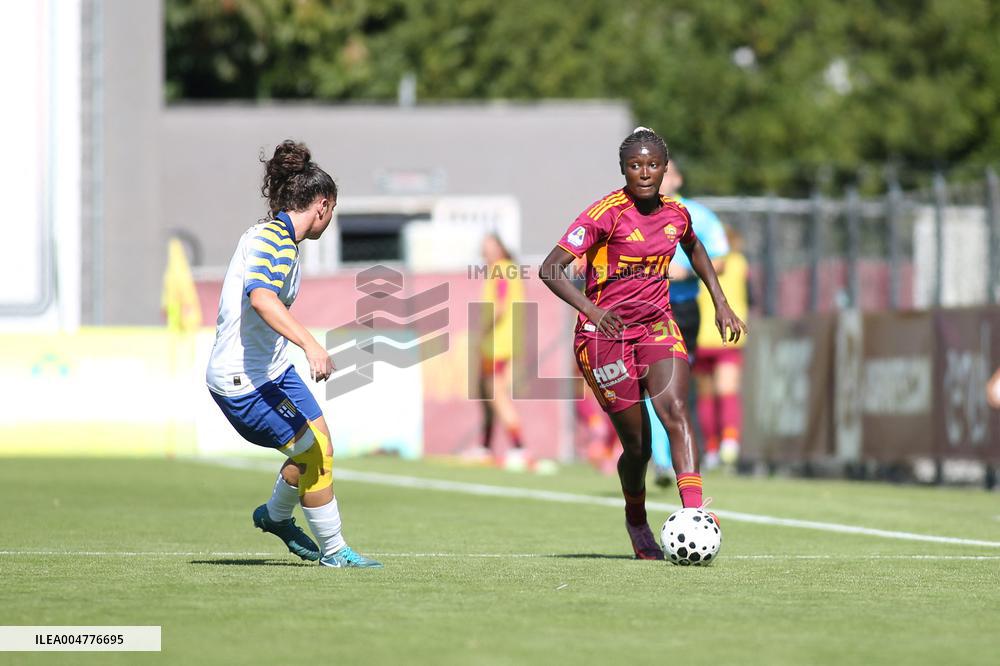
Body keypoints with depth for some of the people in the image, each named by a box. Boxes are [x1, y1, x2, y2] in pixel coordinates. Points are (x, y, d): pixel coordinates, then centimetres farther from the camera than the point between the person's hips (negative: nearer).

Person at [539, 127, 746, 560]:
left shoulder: (676, 214, 2)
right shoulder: (607, 214, -15)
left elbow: (694, 249, 28)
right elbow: (550, 269, -23)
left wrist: (721, 303, 21)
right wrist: (590, 310, -39)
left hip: (657, 325, 4)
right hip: (606, 332, -4)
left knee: (675, 411, -23)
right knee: (637, 445, 0)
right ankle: (636, 522, 30)